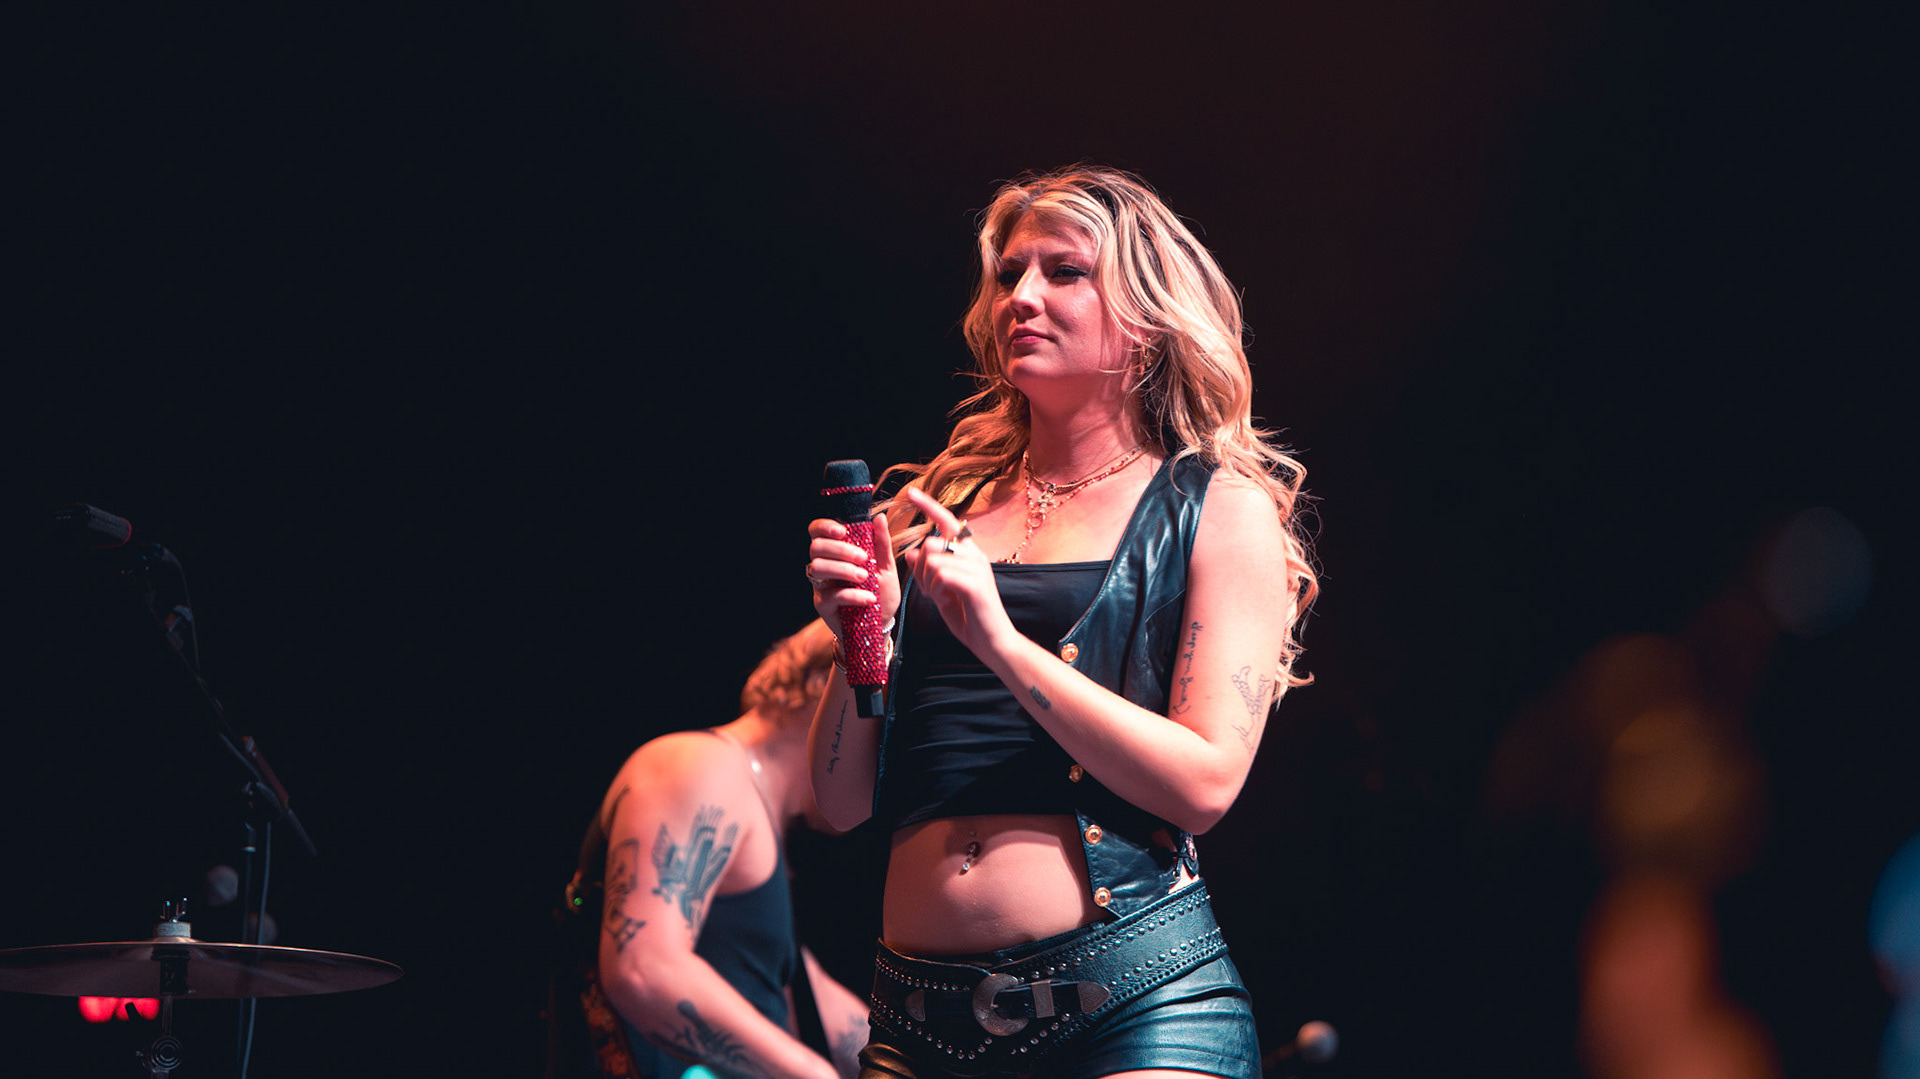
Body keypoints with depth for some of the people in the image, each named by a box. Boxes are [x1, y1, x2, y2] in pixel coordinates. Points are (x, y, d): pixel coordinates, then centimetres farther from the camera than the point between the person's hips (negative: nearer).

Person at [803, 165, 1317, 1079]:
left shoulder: (1218, 509, 4)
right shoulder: (932, 508, 13)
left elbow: (1204, 783, -9)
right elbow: (842, 801, 12)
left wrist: (1001, 641, -15)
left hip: (1136, 1001, -3)